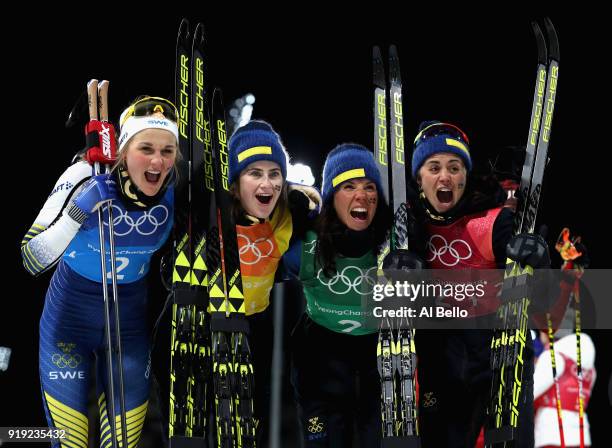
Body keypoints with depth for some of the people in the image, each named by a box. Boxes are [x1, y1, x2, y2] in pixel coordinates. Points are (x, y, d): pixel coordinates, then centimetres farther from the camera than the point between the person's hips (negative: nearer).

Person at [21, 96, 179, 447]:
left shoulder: (177, 189, -15)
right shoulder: (87, 178, -23)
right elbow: (30, 262, -22)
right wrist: (77, 213, -34)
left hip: (130, 321, 2)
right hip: (71, 314, -2)